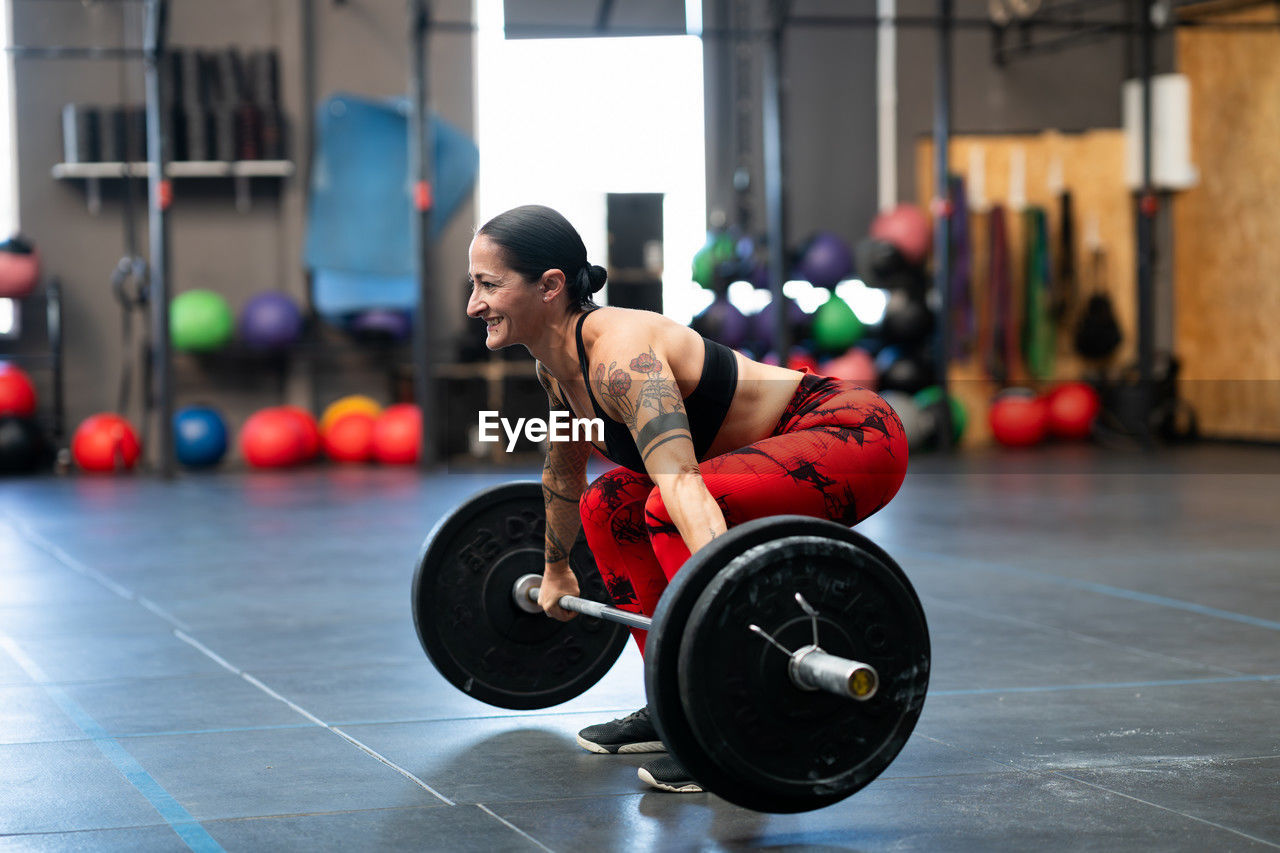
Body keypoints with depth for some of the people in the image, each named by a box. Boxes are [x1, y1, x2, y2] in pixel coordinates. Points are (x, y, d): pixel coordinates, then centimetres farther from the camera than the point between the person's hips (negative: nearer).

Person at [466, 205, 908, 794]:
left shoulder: (621, 357, -27)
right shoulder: (557, 365, 1)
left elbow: (681, 485, -41)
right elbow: (564, 471, 21)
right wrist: (556, 570, 33)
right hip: (783, 449, 10)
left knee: (667, 512, -28)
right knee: (607, 508, 13)